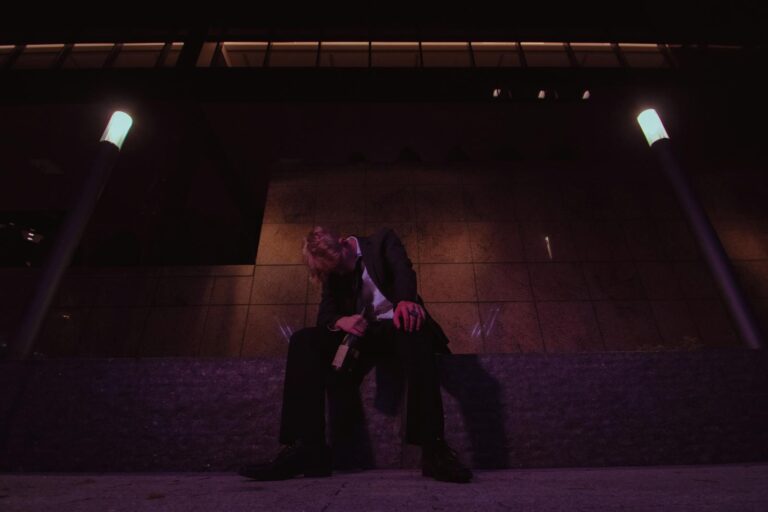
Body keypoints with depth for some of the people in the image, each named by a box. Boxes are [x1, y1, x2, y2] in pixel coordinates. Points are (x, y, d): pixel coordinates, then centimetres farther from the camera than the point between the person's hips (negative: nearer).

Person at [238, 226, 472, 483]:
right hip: (361, 332, 4)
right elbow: (325, 316, 3)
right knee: (303, 341, -19)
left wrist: (405, 299, -37)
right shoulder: (333, 273, 14)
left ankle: (433, 448, -41)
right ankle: (307, 448, -25)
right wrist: (341, 321, -23)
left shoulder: (382, 240, 5)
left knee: (415, 331, -39)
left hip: (396, 325, -3)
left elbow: (403, 269, -14)